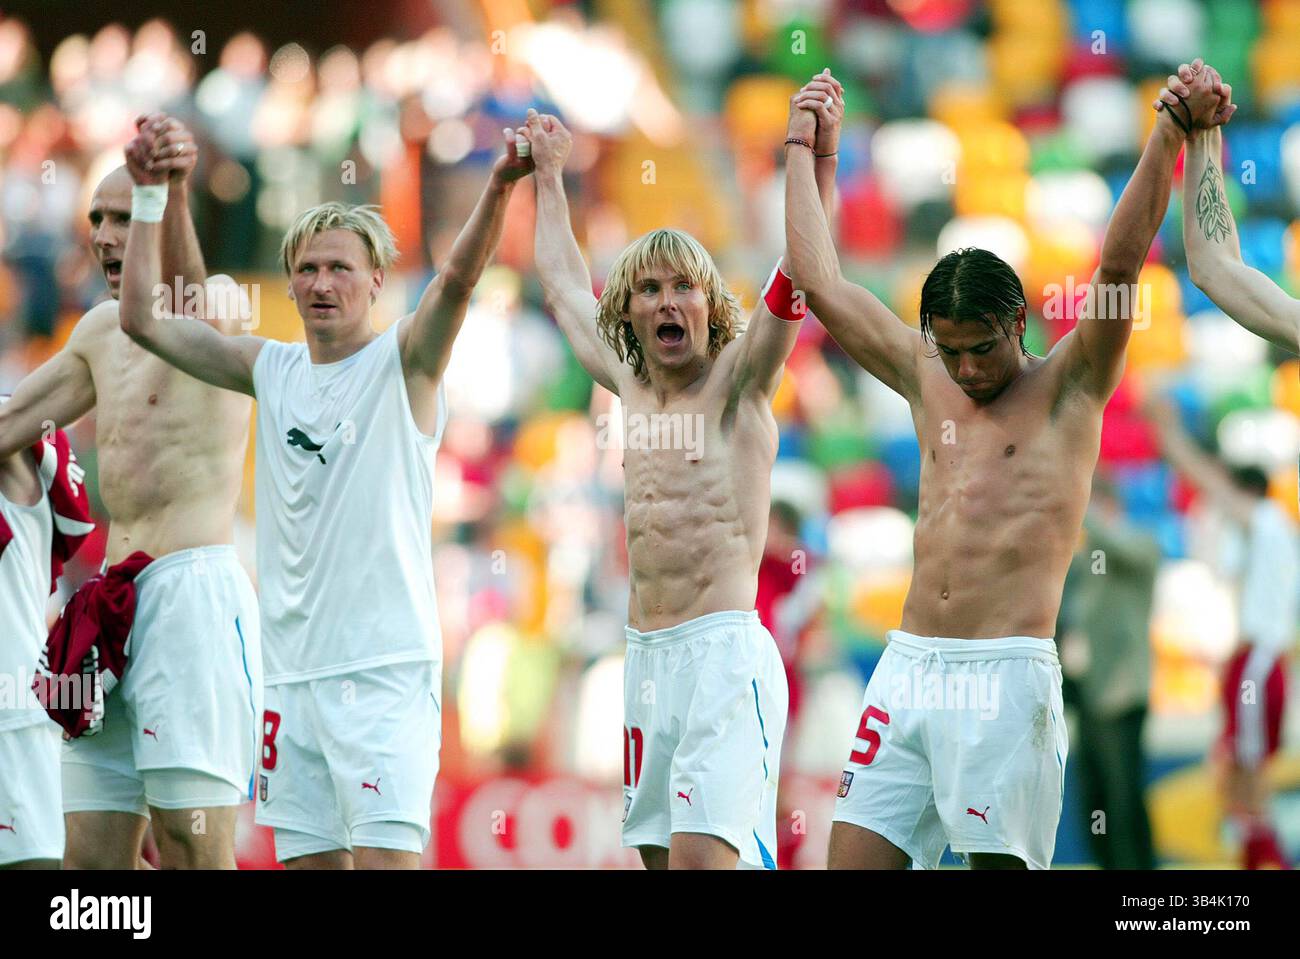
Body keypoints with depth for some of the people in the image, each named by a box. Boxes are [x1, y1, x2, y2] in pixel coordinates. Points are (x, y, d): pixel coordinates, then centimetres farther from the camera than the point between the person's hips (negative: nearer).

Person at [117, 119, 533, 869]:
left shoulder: (402, 363, -1)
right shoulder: (272, 370, 13)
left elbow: (459, 277, -19)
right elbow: (142, 319, 16)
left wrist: (500, 187, -34)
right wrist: (150, 194, 14)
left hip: (385, 665, -5)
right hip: (293, 667, 6)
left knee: (386, 857, -14)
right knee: (308, 857, 6)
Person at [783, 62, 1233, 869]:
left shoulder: (1067, 388, 4)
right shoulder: (927, 380, 18)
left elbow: (1120, 268, -9)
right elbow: (821, 283, 22)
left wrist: (1171, 136, -20)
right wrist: (802, 145, 27)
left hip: (1006, 676, -5)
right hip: (907, 667, 5)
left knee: (1001, 863, -8)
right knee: (854, 858, -3)